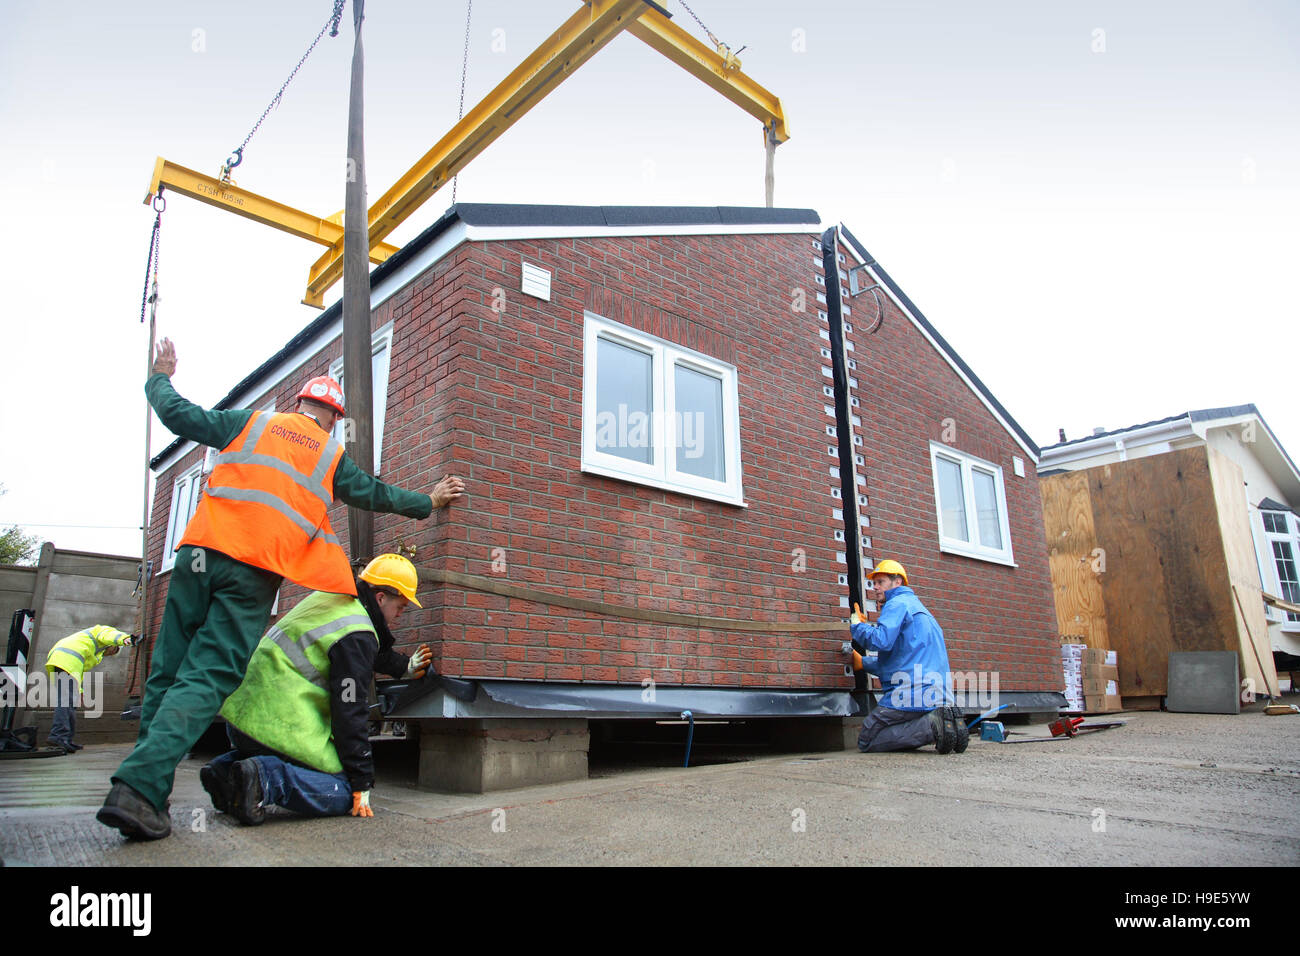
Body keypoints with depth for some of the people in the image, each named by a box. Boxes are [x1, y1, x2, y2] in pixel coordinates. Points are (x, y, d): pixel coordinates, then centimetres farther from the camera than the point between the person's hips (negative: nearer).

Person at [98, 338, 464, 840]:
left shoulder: (253, 420, 16)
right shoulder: (333, 455, 14)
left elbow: (180, 416, 16)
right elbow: (376, 494, 23)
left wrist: (160, 378, 36)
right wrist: (429, 501, 37)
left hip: (200, 553, 2)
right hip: (256, 574, -2)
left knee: (167, 672, 10)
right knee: (207, 679, -5)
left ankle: (147, 786, 13)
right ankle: (138, 788, -19)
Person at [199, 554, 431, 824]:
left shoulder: (331, 598, 12)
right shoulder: (356, 634, -15)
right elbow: (350, 712, -15)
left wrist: (404, 666, 43)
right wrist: (362, 784, -8)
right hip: (280, 727, -10)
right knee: (344, 794, -4)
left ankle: (226, 768, 10)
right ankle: (265, 777, -21)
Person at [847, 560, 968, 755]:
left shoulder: (897, 603, -3)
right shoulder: (916, 606, 28)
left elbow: (881, 640, -22)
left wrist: (857, 625, -2)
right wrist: (863, 662, 38)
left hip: (913, 693, -10)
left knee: (866, 741, -6)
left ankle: (932, 725, -17)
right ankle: (946, 721, 1)